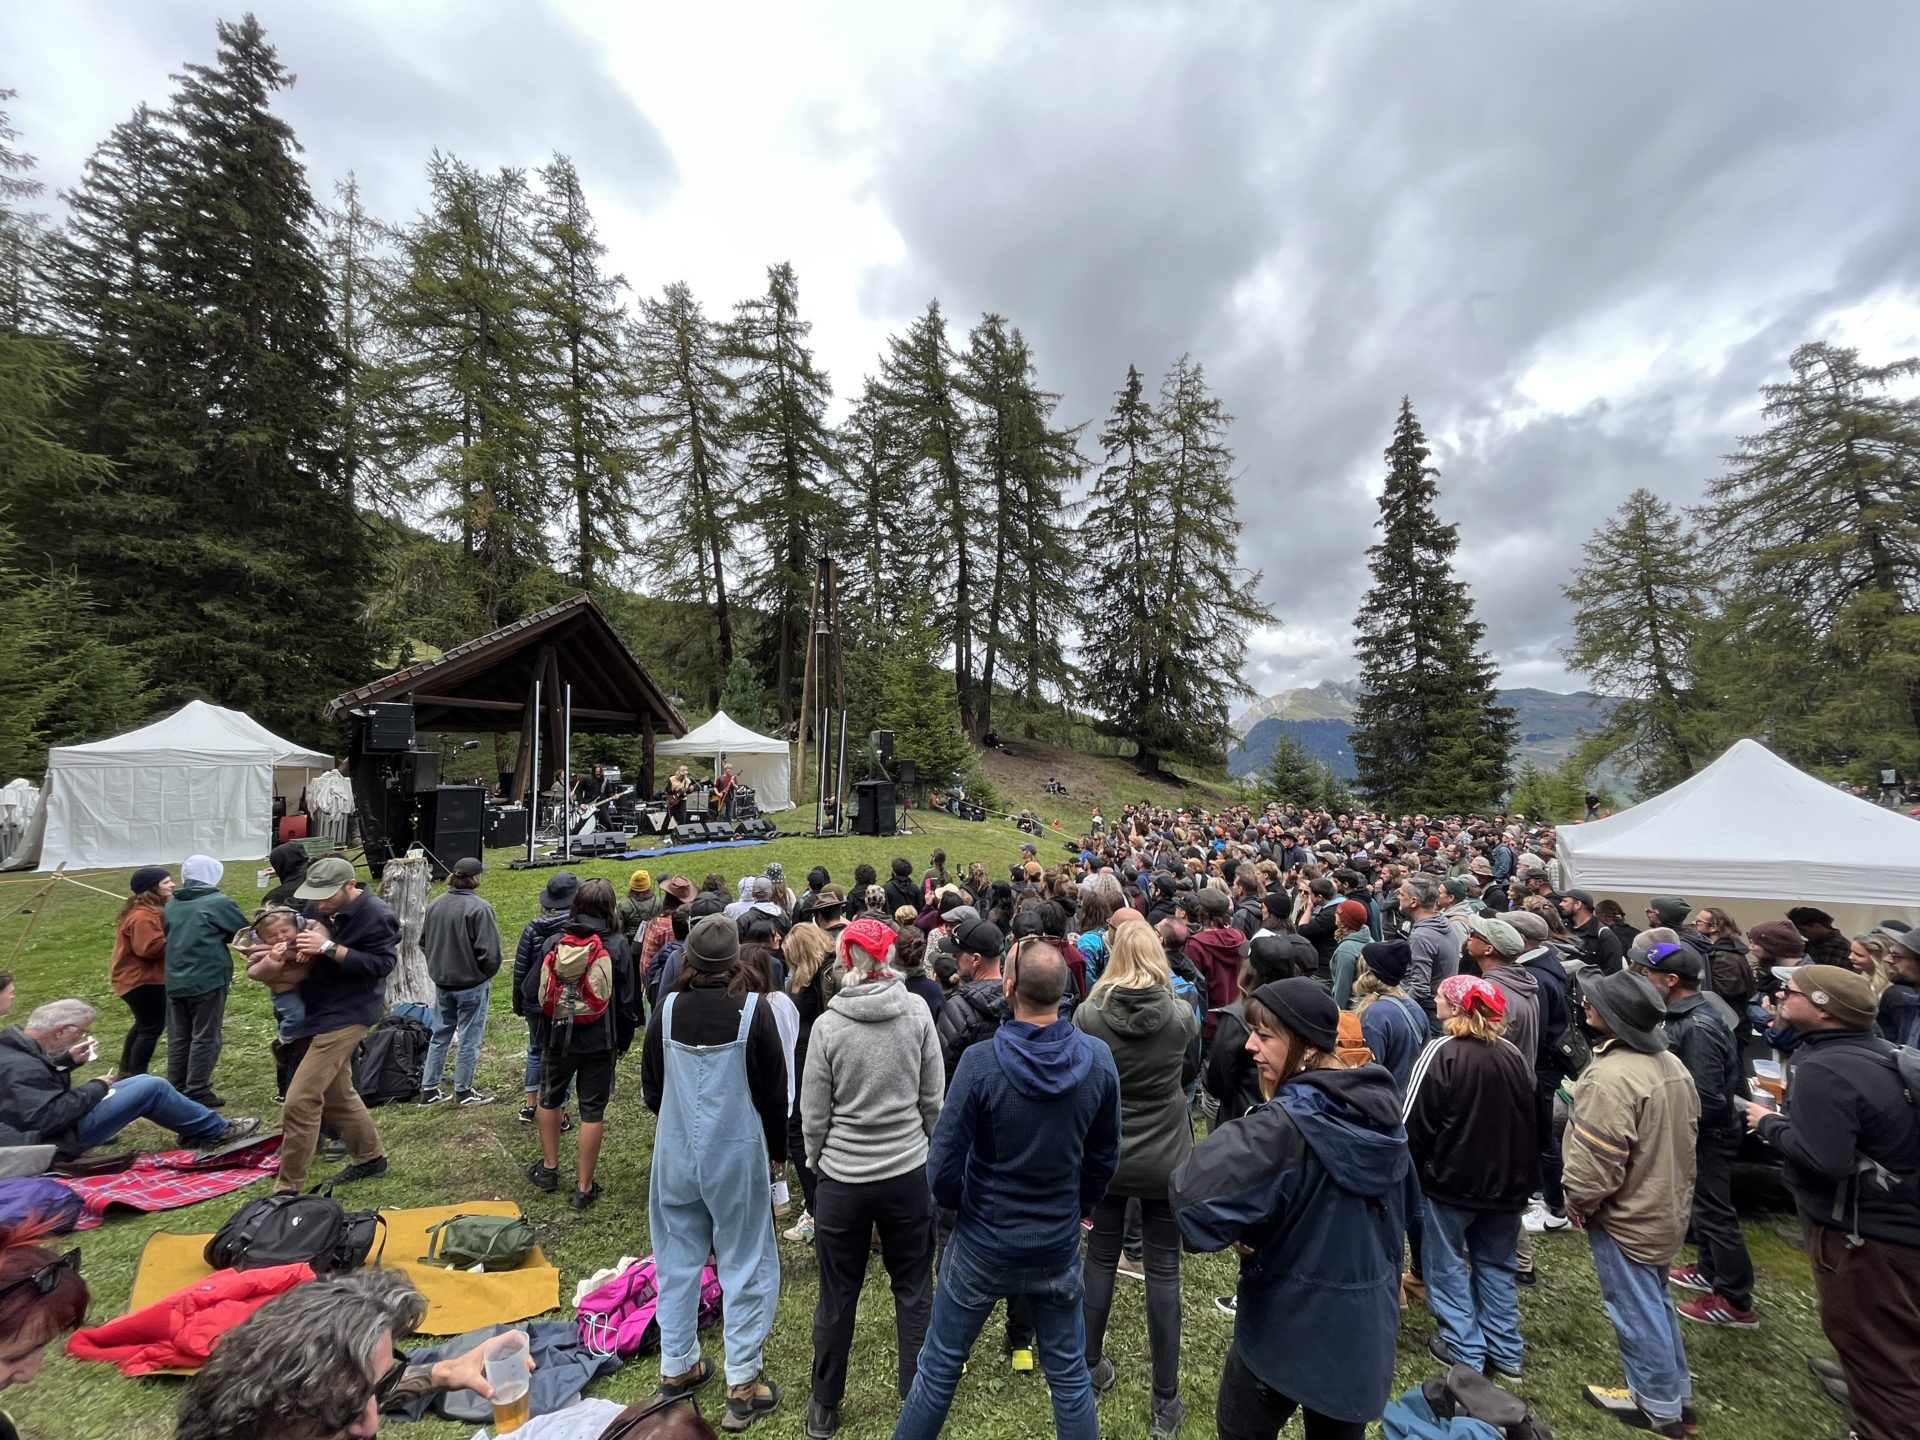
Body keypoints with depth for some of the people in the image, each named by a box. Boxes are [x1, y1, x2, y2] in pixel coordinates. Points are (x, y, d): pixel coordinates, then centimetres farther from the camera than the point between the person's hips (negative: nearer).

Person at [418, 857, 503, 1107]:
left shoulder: (435, 905, -1)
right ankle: (464, 1091, 17)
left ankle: (429, 1088, 26)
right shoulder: (480, 908, -22)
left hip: (441, 982, 7)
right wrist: (488, 973, -3)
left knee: (440, 1035, 19)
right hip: (472, 984, -6)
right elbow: (489, 951, -22)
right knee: (469, 1039, 7)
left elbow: (424, 941, 11)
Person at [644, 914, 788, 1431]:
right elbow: (774, 1091, -8)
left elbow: (651, 1089, 6)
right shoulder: (753, 1011, -17)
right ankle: (743, 1382, 16)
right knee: (746, 1263, 10)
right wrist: (777, 1151, 7)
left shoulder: (668, 1009, -7)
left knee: (678, 1258, 20)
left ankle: (676, 1367, 32)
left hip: (676, 1150, 4)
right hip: (737, 1151, -3)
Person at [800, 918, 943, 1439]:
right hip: (908, 1171, 1)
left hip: (842, 1176, 0)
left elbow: (814, 1113, -6)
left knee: (837, 1295, 18)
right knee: (914, 1288, 19)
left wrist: (816, 1162, 12)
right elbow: (934, 1097, -4)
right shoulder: (917, 1011, -12)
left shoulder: (828, 1024, -14)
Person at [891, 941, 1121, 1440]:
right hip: (1059, 1244, 3)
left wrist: (960, 1206, 2)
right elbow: (1104, 1157, -2)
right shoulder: (1099, 1061, -15)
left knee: (940, 1366, 19)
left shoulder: (981, 1061, -26)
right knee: (1070, 1374, 22)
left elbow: (943, 1165, -18)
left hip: (983, 1244, -2)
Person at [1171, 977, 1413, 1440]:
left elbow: (1192, 1190, -39)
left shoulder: (1287, 1125, -30)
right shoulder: (1382, 1110, -5)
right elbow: (1401, 1201, 12)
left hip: (1290, 1325, -7)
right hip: (1366, 1321, 7)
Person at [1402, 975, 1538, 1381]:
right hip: (1505, 1179, 6)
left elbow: (1414, 1122, -16)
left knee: (1448, 1264, 11)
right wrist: (1520, 1174, 20)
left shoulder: (1441, 1052, -20)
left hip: (1450, 1177, -6)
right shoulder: (1514, 1055, -1)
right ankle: (1506, 1354, 27)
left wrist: (1415, 1171, 0)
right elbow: (1528, 1120, 9)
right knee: (1498, 1264, 19)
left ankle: (1465, 1351, 16)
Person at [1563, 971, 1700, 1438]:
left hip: (1625, 1215, -9)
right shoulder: (1673, 1065, -1)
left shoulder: (1611, 1076, -32)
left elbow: (1595, 1158, -28)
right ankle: (1678, 1394, 38)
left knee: (1636, 1310, 10)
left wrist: (1579, 1201, -9)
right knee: (1656, 1301, 23)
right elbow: (1685, 1134, 12)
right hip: (1666, 1208, 9)